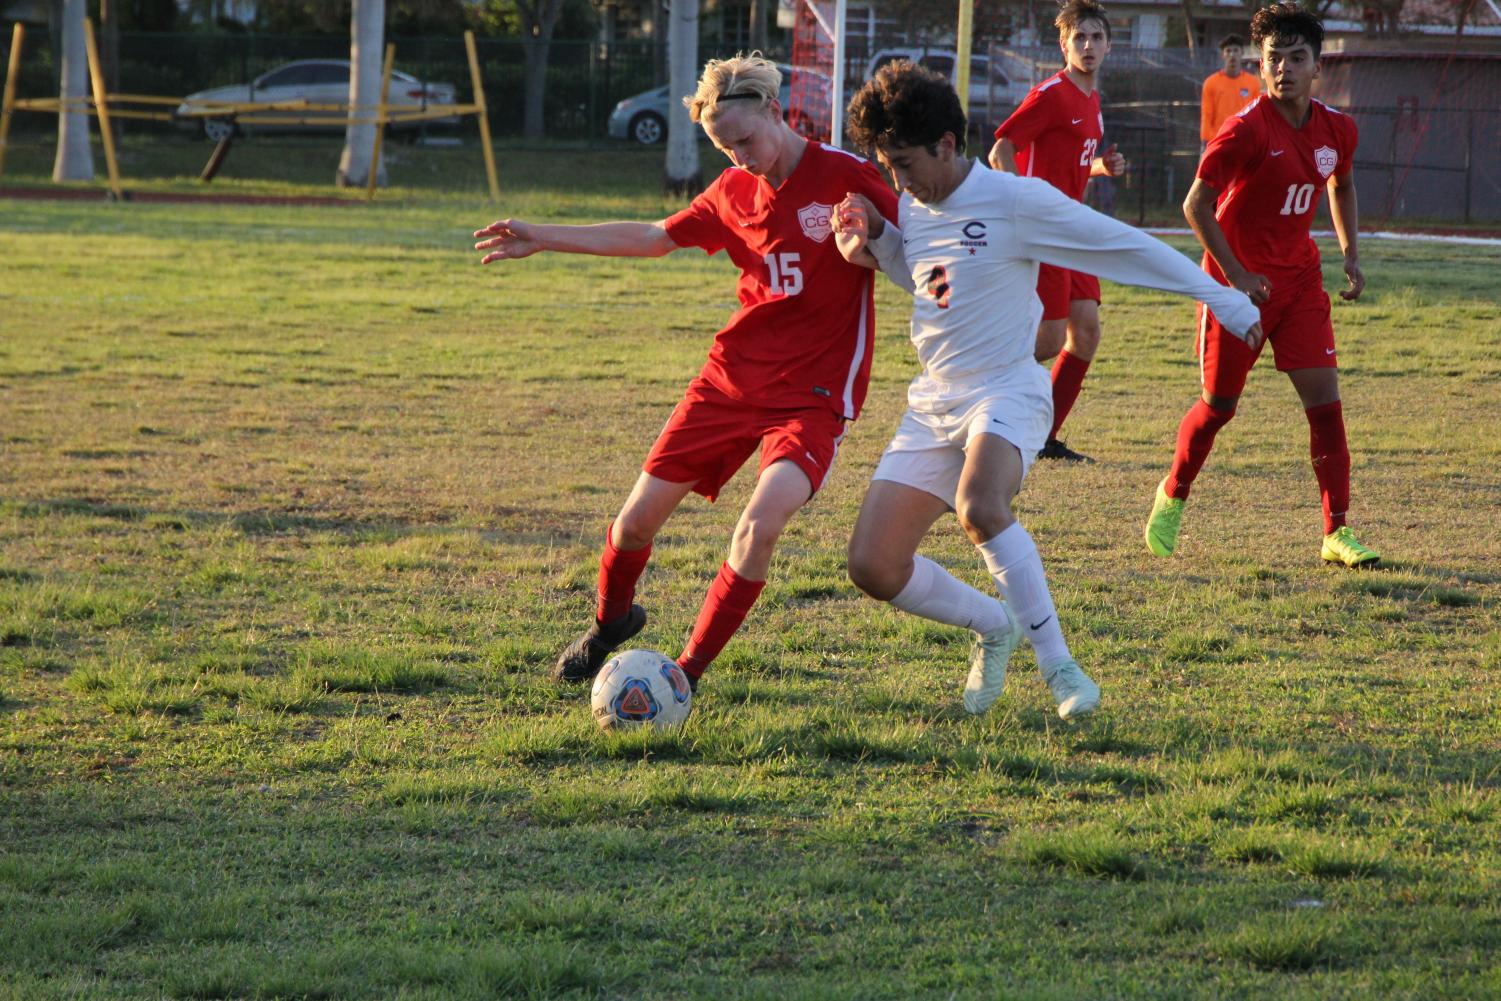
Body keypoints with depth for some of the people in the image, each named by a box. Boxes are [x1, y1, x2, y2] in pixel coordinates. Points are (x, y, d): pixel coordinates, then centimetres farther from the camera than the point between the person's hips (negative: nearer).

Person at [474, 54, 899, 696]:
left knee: (758, 527, -26)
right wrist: (544, 238, 20)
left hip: (812, 395, -5)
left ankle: (689, 672, -7)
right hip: (732, 375, 5)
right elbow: (653, 238, 19)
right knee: (637, 519, 8)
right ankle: (610, 621, 40)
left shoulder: (846, 176, -11)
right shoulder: (735, 191, 5)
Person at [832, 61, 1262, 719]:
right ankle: (994, 626, 21)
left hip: (1006, 393, -7)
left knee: (979, 507, -39)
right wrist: (876, 241, 7)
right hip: (932, 404, 7)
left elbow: (1126, 246, -7)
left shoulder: (1018, 201, -13)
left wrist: (1223, 300, -4)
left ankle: (1057, 665, -25)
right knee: (873, 567, -6)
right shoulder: (913, 207, 8)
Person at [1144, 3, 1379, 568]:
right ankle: (1172, 498, 32)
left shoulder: (1337, 129, 0)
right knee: (1219, 404, 6)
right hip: (1239, 281, -4)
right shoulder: (1248, 129, -18)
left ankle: (1337, 533, -4)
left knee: (1324, 398, -6)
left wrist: (1350, 255, 11)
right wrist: (1237, 275, -19)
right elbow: (1196, 205, -17)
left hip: (1300, 279, 4)